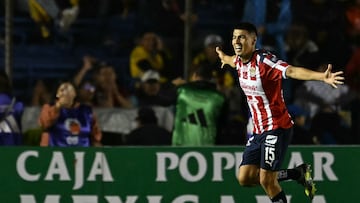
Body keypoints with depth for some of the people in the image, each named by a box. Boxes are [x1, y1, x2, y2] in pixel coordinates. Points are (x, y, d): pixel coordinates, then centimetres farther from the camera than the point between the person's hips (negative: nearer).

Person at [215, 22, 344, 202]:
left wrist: (323, 77, -51)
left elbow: (292, 71, -35)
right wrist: (223, 57, 57)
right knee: (245, 178, 3)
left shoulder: (263, 60, -20)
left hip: (276, 128, -8)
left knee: (267, 180, -13)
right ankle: (298, 174, 17)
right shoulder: (240, 61, 6)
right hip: (258, 131, 8)